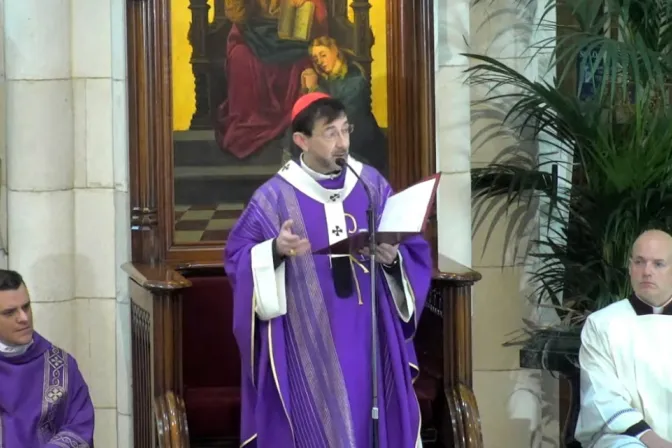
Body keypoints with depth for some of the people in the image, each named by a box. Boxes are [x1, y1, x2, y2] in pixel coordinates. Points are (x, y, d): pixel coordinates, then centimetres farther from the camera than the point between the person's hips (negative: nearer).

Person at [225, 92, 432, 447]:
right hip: (308, 345, -3)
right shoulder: (276, 196, -3)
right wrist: (276, 249, -21)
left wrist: (393, 258, -13)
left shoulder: (372, 185, 6)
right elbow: (237, 255, -3)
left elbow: (413, 248, 8)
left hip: (368, 336, 3)